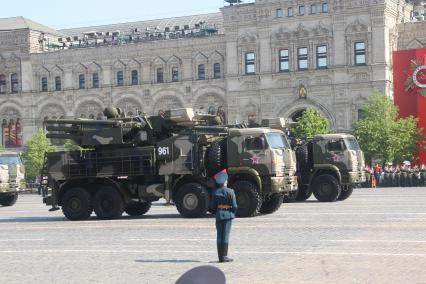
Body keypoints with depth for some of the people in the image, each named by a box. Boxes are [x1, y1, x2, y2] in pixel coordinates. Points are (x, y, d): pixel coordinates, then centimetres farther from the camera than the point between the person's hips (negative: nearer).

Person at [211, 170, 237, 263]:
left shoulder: (215, 192, 3)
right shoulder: (230, 191, -9)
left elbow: (213, 206, 4)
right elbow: (234, 205, -9)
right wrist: (233, 213, 7)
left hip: (219, 215, 4)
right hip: (228, 215, -4)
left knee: (219, 236, 8)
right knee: (226, 235, -2)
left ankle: (220, 256, 11)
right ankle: (224, 256, -2)